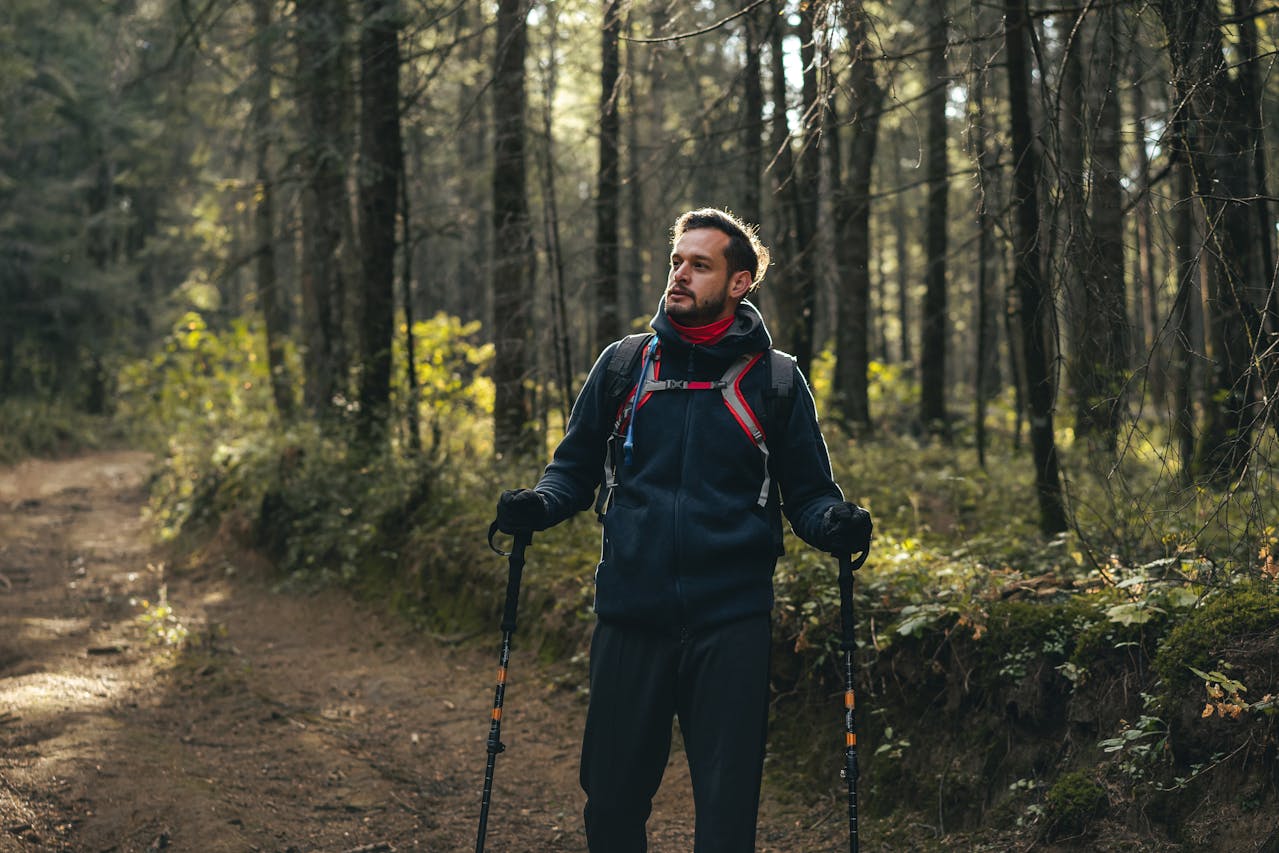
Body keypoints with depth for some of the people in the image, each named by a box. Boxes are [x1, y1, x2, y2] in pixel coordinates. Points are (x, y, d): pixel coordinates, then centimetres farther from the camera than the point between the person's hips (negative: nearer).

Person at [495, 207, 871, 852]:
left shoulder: (775, 379, 5)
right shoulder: (622, 364, 9)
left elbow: (808, 492, 9)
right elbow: (575, 467, 16)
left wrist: (834, 523, -13)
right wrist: (538, 505, -5)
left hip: (731, 622, -2)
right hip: (631, 616, 2)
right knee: (613, 798, 8)